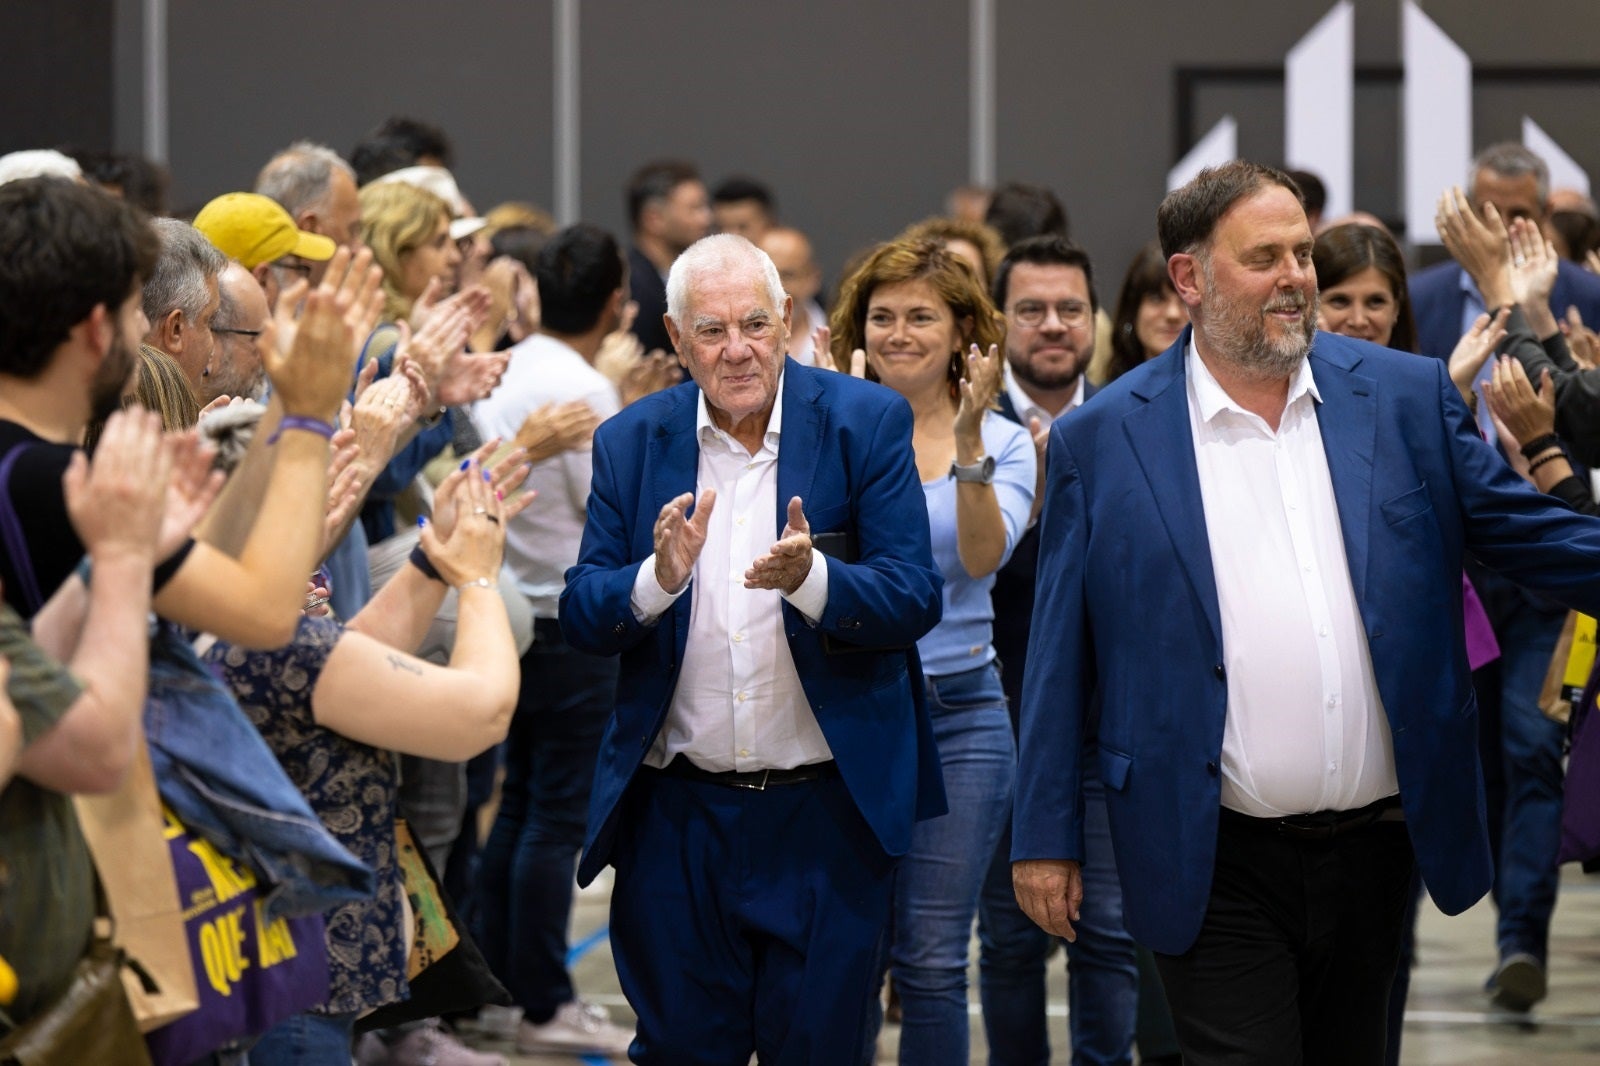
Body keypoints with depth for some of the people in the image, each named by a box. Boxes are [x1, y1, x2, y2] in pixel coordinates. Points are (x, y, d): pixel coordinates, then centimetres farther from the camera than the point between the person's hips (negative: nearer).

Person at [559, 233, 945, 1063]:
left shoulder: (866, 423, -4)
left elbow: (915, 599, -10)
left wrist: (812, 579, -30)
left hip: (827, 809, -2)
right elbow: (580, 617, 0)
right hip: (677, 815, 2)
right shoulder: (631, 442, 3)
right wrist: (657, 579, -22)